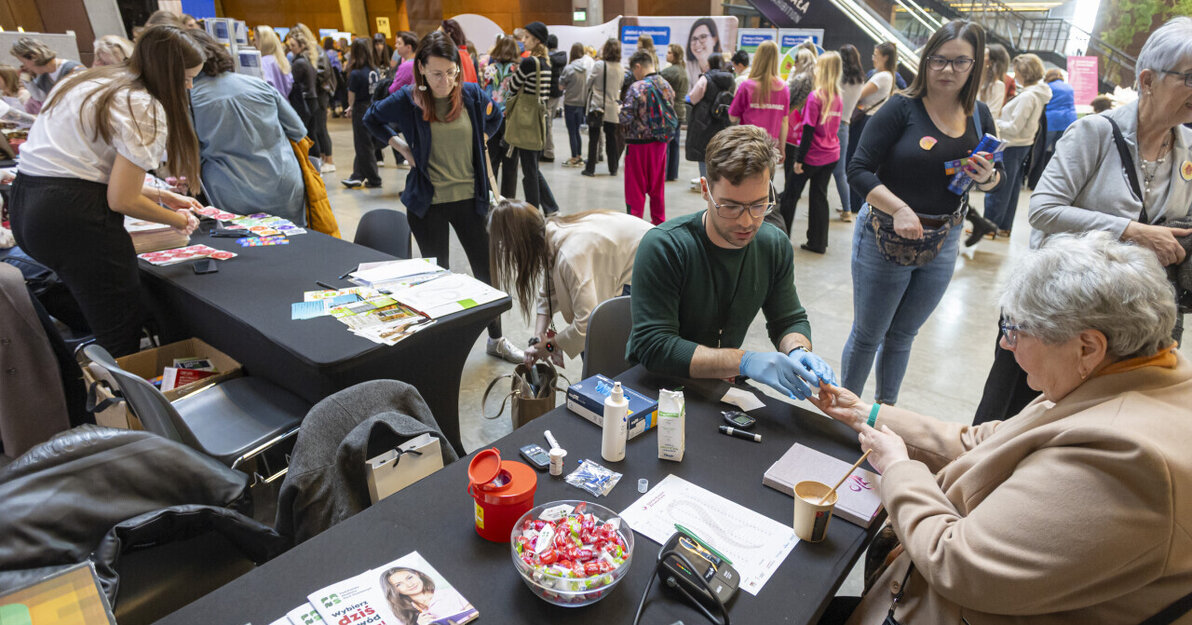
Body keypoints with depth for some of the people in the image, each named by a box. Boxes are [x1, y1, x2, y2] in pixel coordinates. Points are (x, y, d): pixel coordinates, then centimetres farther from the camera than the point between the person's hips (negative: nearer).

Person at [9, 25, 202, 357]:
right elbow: (121, 200, -13)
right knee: (123, 339, -2)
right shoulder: (145, 109, -10)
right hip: (75, 217, -10)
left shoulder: (91, 81, 18)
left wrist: (160, 196, 18)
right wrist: (178, 220, 3)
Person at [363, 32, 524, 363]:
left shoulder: (472, 94, -3)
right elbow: (372, 118, 11)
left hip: (469, 198, 2)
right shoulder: (408, 99, -7)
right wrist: (400, 146, 1)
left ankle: (496, 339, 24)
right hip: (428, 202, -2)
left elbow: (495, 119, 19)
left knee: (487, 270, 7)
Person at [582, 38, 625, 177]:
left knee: (594, 139, 2)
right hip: (613, 108, 3)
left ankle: (590, 168, 3)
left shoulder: (599, 66, -11)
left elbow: (588, 82, -4)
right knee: (612, 138, 11)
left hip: (596, 106, -3)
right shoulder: (621, 69, 2)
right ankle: (613, 168, 16)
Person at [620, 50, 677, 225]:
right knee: (657, 186, 17)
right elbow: (669, 115, 10)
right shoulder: (667, 86, 3)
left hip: (639, 143, -6)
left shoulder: (637, 87, -17)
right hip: (660, 143, 6)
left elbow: (626, 118, -20)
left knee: (635, 189, 4)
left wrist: (621, 109, 0)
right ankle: (659, 222, 26)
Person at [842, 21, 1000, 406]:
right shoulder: (902, 108, -12)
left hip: (942, 244, 5)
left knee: (903, 335, 18)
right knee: (867, 335, 8)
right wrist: (898, 208, -30)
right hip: (885, 239, -5)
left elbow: (990, 182, 14)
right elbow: (858, 170, -18)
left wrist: (987, 178, -9)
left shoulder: (979, 116, 4)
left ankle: (886, 408, 35)